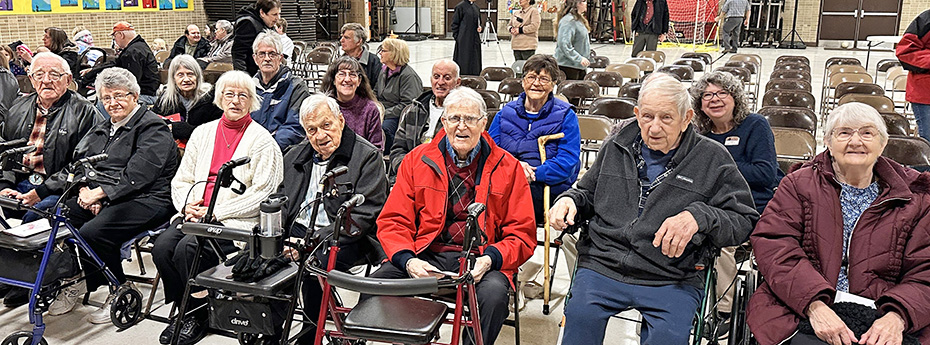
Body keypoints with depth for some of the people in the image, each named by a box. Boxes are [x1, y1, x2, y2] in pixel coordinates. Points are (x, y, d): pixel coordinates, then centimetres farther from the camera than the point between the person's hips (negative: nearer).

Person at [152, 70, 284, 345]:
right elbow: (181, 179, 20)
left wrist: (216, 212, -14)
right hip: (195, 213, 5)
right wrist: (188, 205, -2)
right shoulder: (203, 132, 18)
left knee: (187, 248, -27)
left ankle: (198, 315, -4)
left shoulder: (262, 140, 0)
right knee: (162, 247, -20)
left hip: (235, 220, -5)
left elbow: (261, 193, -8)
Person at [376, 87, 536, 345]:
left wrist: (489, 259, -16)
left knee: (494, 294, -34)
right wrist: (408, 260, -13)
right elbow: (393, 221, 8)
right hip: (426, 254, 2)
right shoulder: (417, 159, 11)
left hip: (479, 260, -1)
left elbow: (522, 234, 5)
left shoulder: (507, 167, 7)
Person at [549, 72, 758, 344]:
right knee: (580, 316, -28)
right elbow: (588, 192, 30)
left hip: (673, 281, -2)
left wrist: (698, 217, -16)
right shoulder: (617, 146, 16)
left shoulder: (713, 159, 6)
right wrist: (570, 200, 6)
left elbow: (745, 220, 3)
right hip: (603, 265, 2)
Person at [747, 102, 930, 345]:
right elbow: (774, 246, -2)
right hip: (802, 312, -2)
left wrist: (896, 317, -14)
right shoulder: (798, 185, 12)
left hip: (879, 316, 2)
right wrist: (815, 306, -17)